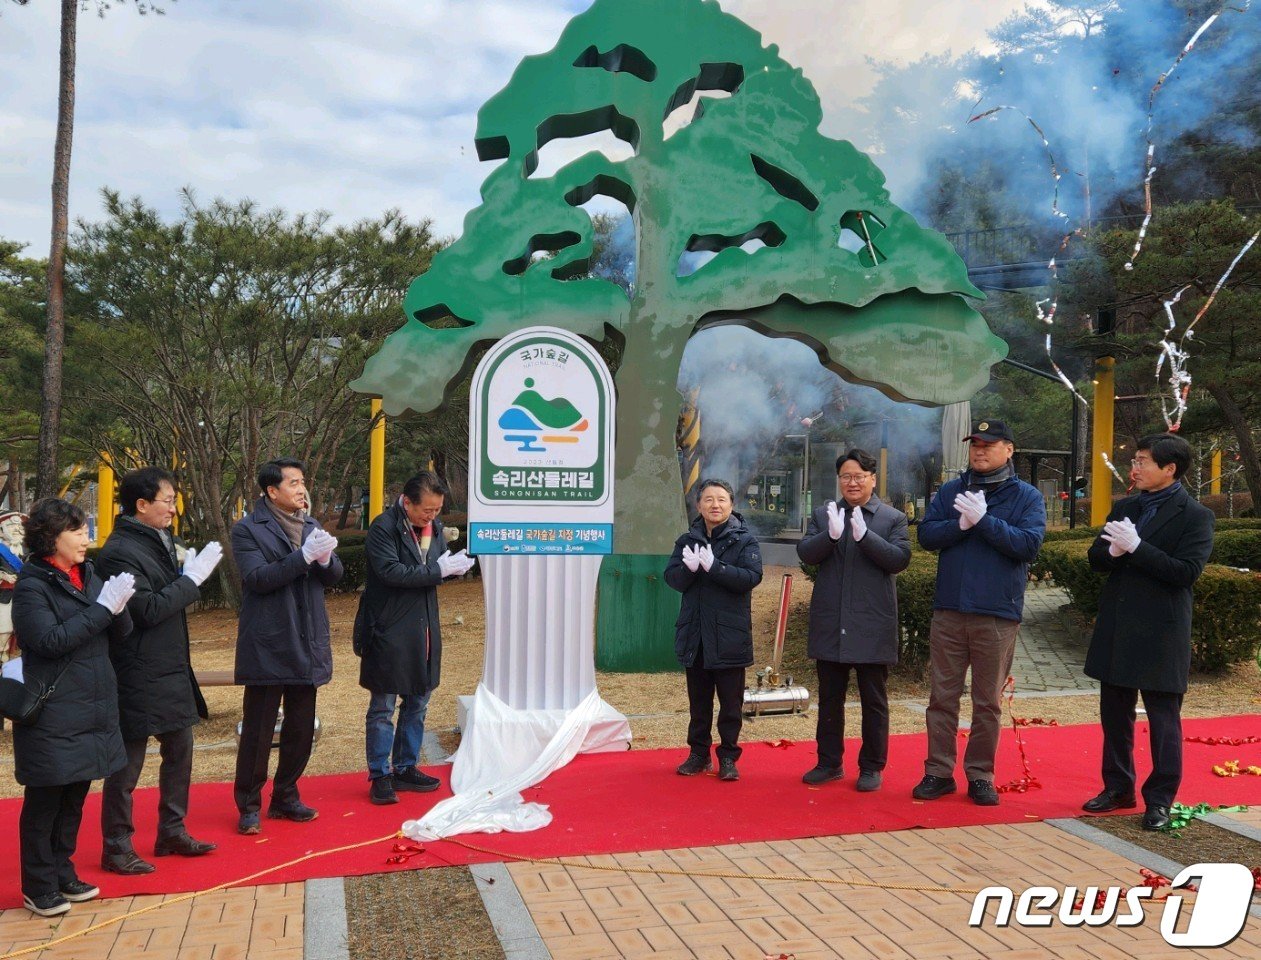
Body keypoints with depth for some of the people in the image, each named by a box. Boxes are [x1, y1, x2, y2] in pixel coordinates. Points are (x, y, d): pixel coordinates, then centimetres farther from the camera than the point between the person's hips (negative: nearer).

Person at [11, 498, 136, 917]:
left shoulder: (89, 575, 10)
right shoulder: (32, 585, -10)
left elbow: (120, 633, 9)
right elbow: (51, 640, -20)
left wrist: (118, 606, -12)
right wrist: (103, 607, -21)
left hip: (92, 709, 7)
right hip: (52, 715, -7)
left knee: (74, 798, 16)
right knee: (44, 802, 5)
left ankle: (62, 874, 30)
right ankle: (39, 887, 17)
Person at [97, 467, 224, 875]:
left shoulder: (158, 541, 11)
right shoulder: (120, 552, -18)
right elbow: (149, 609, -23)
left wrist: (188, 574, 2)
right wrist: (192, 578, -18)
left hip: (170, 670, 9)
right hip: (138, 677, -9)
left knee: (179, 749, 17)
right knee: (127, 763, 3)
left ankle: (172, 831, 30)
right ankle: (116, 847, 16)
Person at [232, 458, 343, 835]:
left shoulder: (311, 526, 12)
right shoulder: (247, 530, -6)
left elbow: (334, 576, 7)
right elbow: (258, 578, -18)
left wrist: (325, 558, -16)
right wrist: (303, 555, -26)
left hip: (307, 645, 6)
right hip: (267, 647, -6)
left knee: (301, 729, 13)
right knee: (257, 730, 2)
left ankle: (285, 797, 28)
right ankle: (249, 806, 15)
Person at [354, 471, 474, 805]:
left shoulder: (435, 527, 7)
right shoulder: (384, 527, -14)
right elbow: (391, 571, -24)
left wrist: (455, 565, -9)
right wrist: (438, 570, -23)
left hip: (424, 631, 7)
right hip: (389, 631, -7)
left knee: (417, 704, 15)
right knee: (383, 708, 4)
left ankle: (405, 768, 28)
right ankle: (380, 776, 14)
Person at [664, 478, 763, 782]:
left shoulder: (744, 539, -4)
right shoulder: (687, 540, 8)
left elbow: (751, 576, -16)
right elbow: (672, 578, 1)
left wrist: (713, 565, -25)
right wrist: (690, 567, -20)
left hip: (729, 635, -4)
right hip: (693, 634, 4)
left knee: (731, 702, 4)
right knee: (698, 700, 14)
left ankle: (728, 757, 16)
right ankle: (699, 754, 25)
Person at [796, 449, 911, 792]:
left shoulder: (893, 518, 2)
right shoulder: (823, 515, 9)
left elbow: (900, 558, -11)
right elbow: (805, 552, -3)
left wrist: (864, 535, -22)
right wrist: (831, 534, -21)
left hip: (872, 626, -3)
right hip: (830, 624, 3)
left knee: (874, 701, 7)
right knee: (829, 698, 12)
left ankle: (872, 767, 18)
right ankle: (829, 763, 24)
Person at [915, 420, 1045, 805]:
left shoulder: (1027, 496, 2)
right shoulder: (950, 491, 9)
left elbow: (1029, 544, -12)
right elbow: (926, 535, -1)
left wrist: (983, 520, -18)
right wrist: (962, 524, -17)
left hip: (997, 615, -2)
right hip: (948, 611, 2)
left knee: (988, 702, 7)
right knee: (942, 697, 7)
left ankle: (980, 776, 19)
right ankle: (938, 772, 17)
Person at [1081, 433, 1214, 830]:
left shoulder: (1194, 515, -8)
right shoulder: (1124, 508, 11)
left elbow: (1187, 572, -17)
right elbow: (1095, 557, 8)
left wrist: (1135, 547, -21)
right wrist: (1113, 551, -14)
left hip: (1161, 633, -6)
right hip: (1116, 629, 6)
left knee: (1163, 719, 4)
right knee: (1114, 714, 15)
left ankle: (1160, 799, 16)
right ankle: (1118, 788, 29)